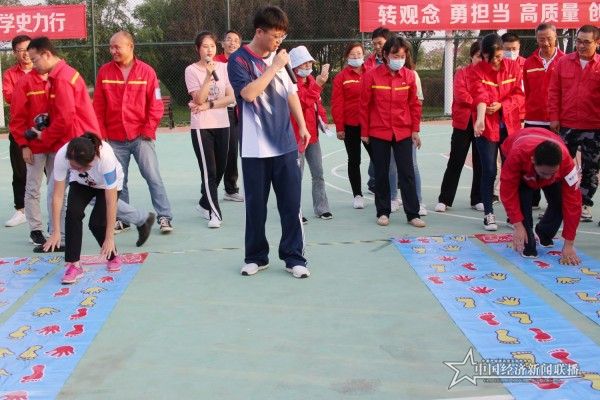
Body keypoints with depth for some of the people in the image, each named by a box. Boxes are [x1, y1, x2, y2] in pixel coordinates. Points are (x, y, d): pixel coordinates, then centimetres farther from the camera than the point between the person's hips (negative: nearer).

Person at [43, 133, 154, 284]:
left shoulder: (105, 157, -43)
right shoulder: (61, 156, -35)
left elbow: (111, 201, -36)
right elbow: (58, 195, -27)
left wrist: (110, 237, -33)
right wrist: (56, 231, -27)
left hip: (109, 184, -2)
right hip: (80, 183, 3)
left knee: (97, 223, -17)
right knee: (73, 213, -23)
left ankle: (113, 256, 13)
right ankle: (73, 265, -14)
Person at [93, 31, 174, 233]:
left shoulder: (146, 71, -2)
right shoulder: (104, 72, 4)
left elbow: (155, 104, -1)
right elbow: (98, 106, 7)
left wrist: (148, 130, -6)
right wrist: (102, 133, 2)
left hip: (141, 137, -2)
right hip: (115, 139, 3)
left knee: (153, 177, -4)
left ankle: (164, 217, 2)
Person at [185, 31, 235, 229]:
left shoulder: (223, 67, 5)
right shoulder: (191, 70, -4)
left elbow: (230, 97, -2)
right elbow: (198, 98, -12)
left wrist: (208, 105, -12)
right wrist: (209, 76, -20)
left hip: (222, 124, 4)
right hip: (201, 126, -4)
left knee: (219, 169, 11)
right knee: (209, 170, -6)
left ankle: (205, 203, 31)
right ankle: (215, 213, -1)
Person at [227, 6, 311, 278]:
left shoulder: (278, 57, 11)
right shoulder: (239, 60, -6)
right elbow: (249, 93, -22)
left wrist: (302, 125, 13)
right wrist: (274, 67, -17)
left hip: (285, 144, 4)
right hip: (255, 148, -4)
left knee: (291, 204, 3)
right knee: (256, 205, 6)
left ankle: (294, 257, 13)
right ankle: (256, 256, 21)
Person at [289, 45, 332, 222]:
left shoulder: (311, 81, 14)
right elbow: (303, 101, -28)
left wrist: (322, 117, 11)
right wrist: (318, 84, -33)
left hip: (313, 134, 8)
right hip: (297, 135, -8)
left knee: (318, 174, 12)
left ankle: (321, 208, 22)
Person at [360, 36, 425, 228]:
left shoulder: (409, 75, -1)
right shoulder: (371, 75, -7)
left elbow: (414, 104, 6)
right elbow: (364, 105, -2)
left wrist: (415, 129, 4)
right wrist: (364, 131, 1)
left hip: (403, 132, 1)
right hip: (378, 133, -1)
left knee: (407, 173, 2)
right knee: (381, 173, 9)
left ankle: (413, 214, 9)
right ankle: (383, 212, 21)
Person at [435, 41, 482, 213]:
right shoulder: (462, 73, -1)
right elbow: (460, 94, -13)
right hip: (463, 123, -2)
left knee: (480, 163, 8)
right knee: (455, 162, 2)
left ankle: (478, 200, 18)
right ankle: (444, 199, 9)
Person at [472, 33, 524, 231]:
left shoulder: (513, 67, 2)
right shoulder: (477, 70, -7)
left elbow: (519, 95, 0)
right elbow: (480, 95, -22)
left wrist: (501, 105, -18)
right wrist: (480, 119, -39)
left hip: (510, 126, 2)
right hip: (486, 127, -2)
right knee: (489, 171, -1)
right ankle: (489, 214, 9)